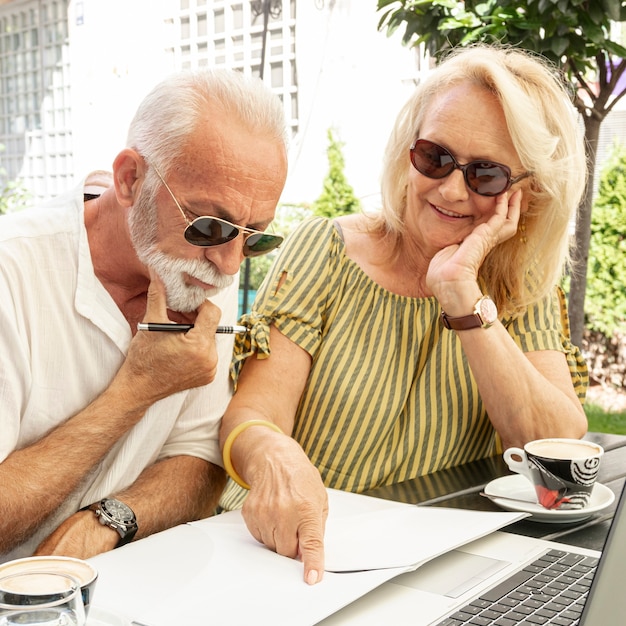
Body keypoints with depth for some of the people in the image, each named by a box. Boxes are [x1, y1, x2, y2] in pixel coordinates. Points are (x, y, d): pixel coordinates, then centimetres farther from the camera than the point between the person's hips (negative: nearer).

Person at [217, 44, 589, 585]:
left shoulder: (523, 287, 2)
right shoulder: (326, 251, -4)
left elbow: (561, 449, -10)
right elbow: (249, 416, -12)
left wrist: (461, 296, -18)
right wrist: (272, 456, -35)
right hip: (305, 553, 0)